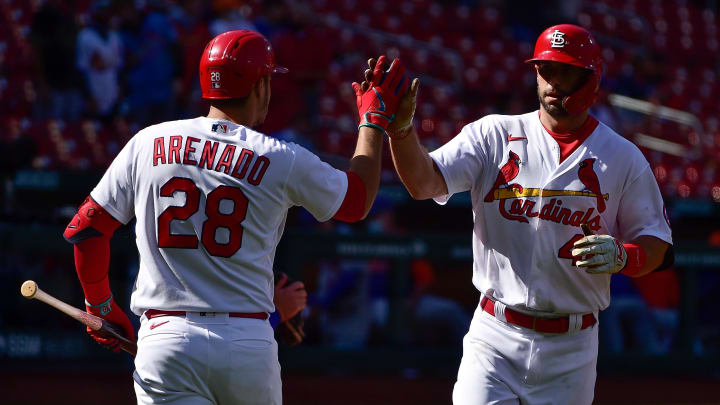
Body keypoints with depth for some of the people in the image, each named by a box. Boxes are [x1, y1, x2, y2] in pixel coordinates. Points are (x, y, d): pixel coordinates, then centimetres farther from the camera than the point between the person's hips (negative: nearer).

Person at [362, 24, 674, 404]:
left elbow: (656, 246, 7)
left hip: (570, 348, 1)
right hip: (495, 341, -1)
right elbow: (424, 183, -12)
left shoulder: (623, 158, 4)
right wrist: (401, 128, -31)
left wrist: (622, 256, -16)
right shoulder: (494, 136, 1)